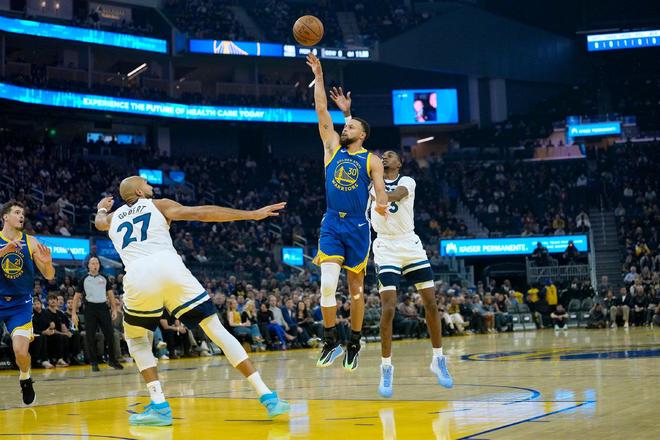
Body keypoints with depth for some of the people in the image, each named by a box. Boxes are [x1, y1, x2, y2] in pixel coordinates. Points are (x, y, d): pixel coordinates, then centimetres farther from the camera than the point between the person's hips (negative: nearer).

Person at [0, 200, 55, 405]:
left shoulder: (31, 242, 0)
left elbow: (49, 276, -1)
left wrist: (47, 263, -22)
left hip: (20, 304, 0)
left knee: (21, 352, -14)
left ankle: (25, 378, 17)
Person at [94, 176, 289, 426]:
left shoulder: (113, 217, 31)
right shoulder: (159, 205, 23)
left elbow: (99, 222, 57)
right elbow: (202, 213, 9)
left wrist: (101, 208, 82)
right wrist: (253, 214, 7)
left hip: (138, 276, 1)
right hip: (171, 268, -1)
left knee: (137, 340, 26)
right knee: (217, 331, 5)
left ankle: (159, 407, 10)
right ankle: (267, 397, -1)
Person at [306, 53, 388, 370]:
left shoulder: (372, 161, 4)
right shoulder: (333, 148, 10)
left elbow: (381, 191, -8)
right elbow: (322, 112, 6)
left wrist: (382, 204, -32)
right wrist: (318, 76, 3)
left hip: (358, 227, -1)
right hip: (331, 225, 1)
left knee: (356, 288, 6)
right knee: (327, 284, -15)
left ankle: (354, 344, 19)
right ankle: (330, 342, -6)